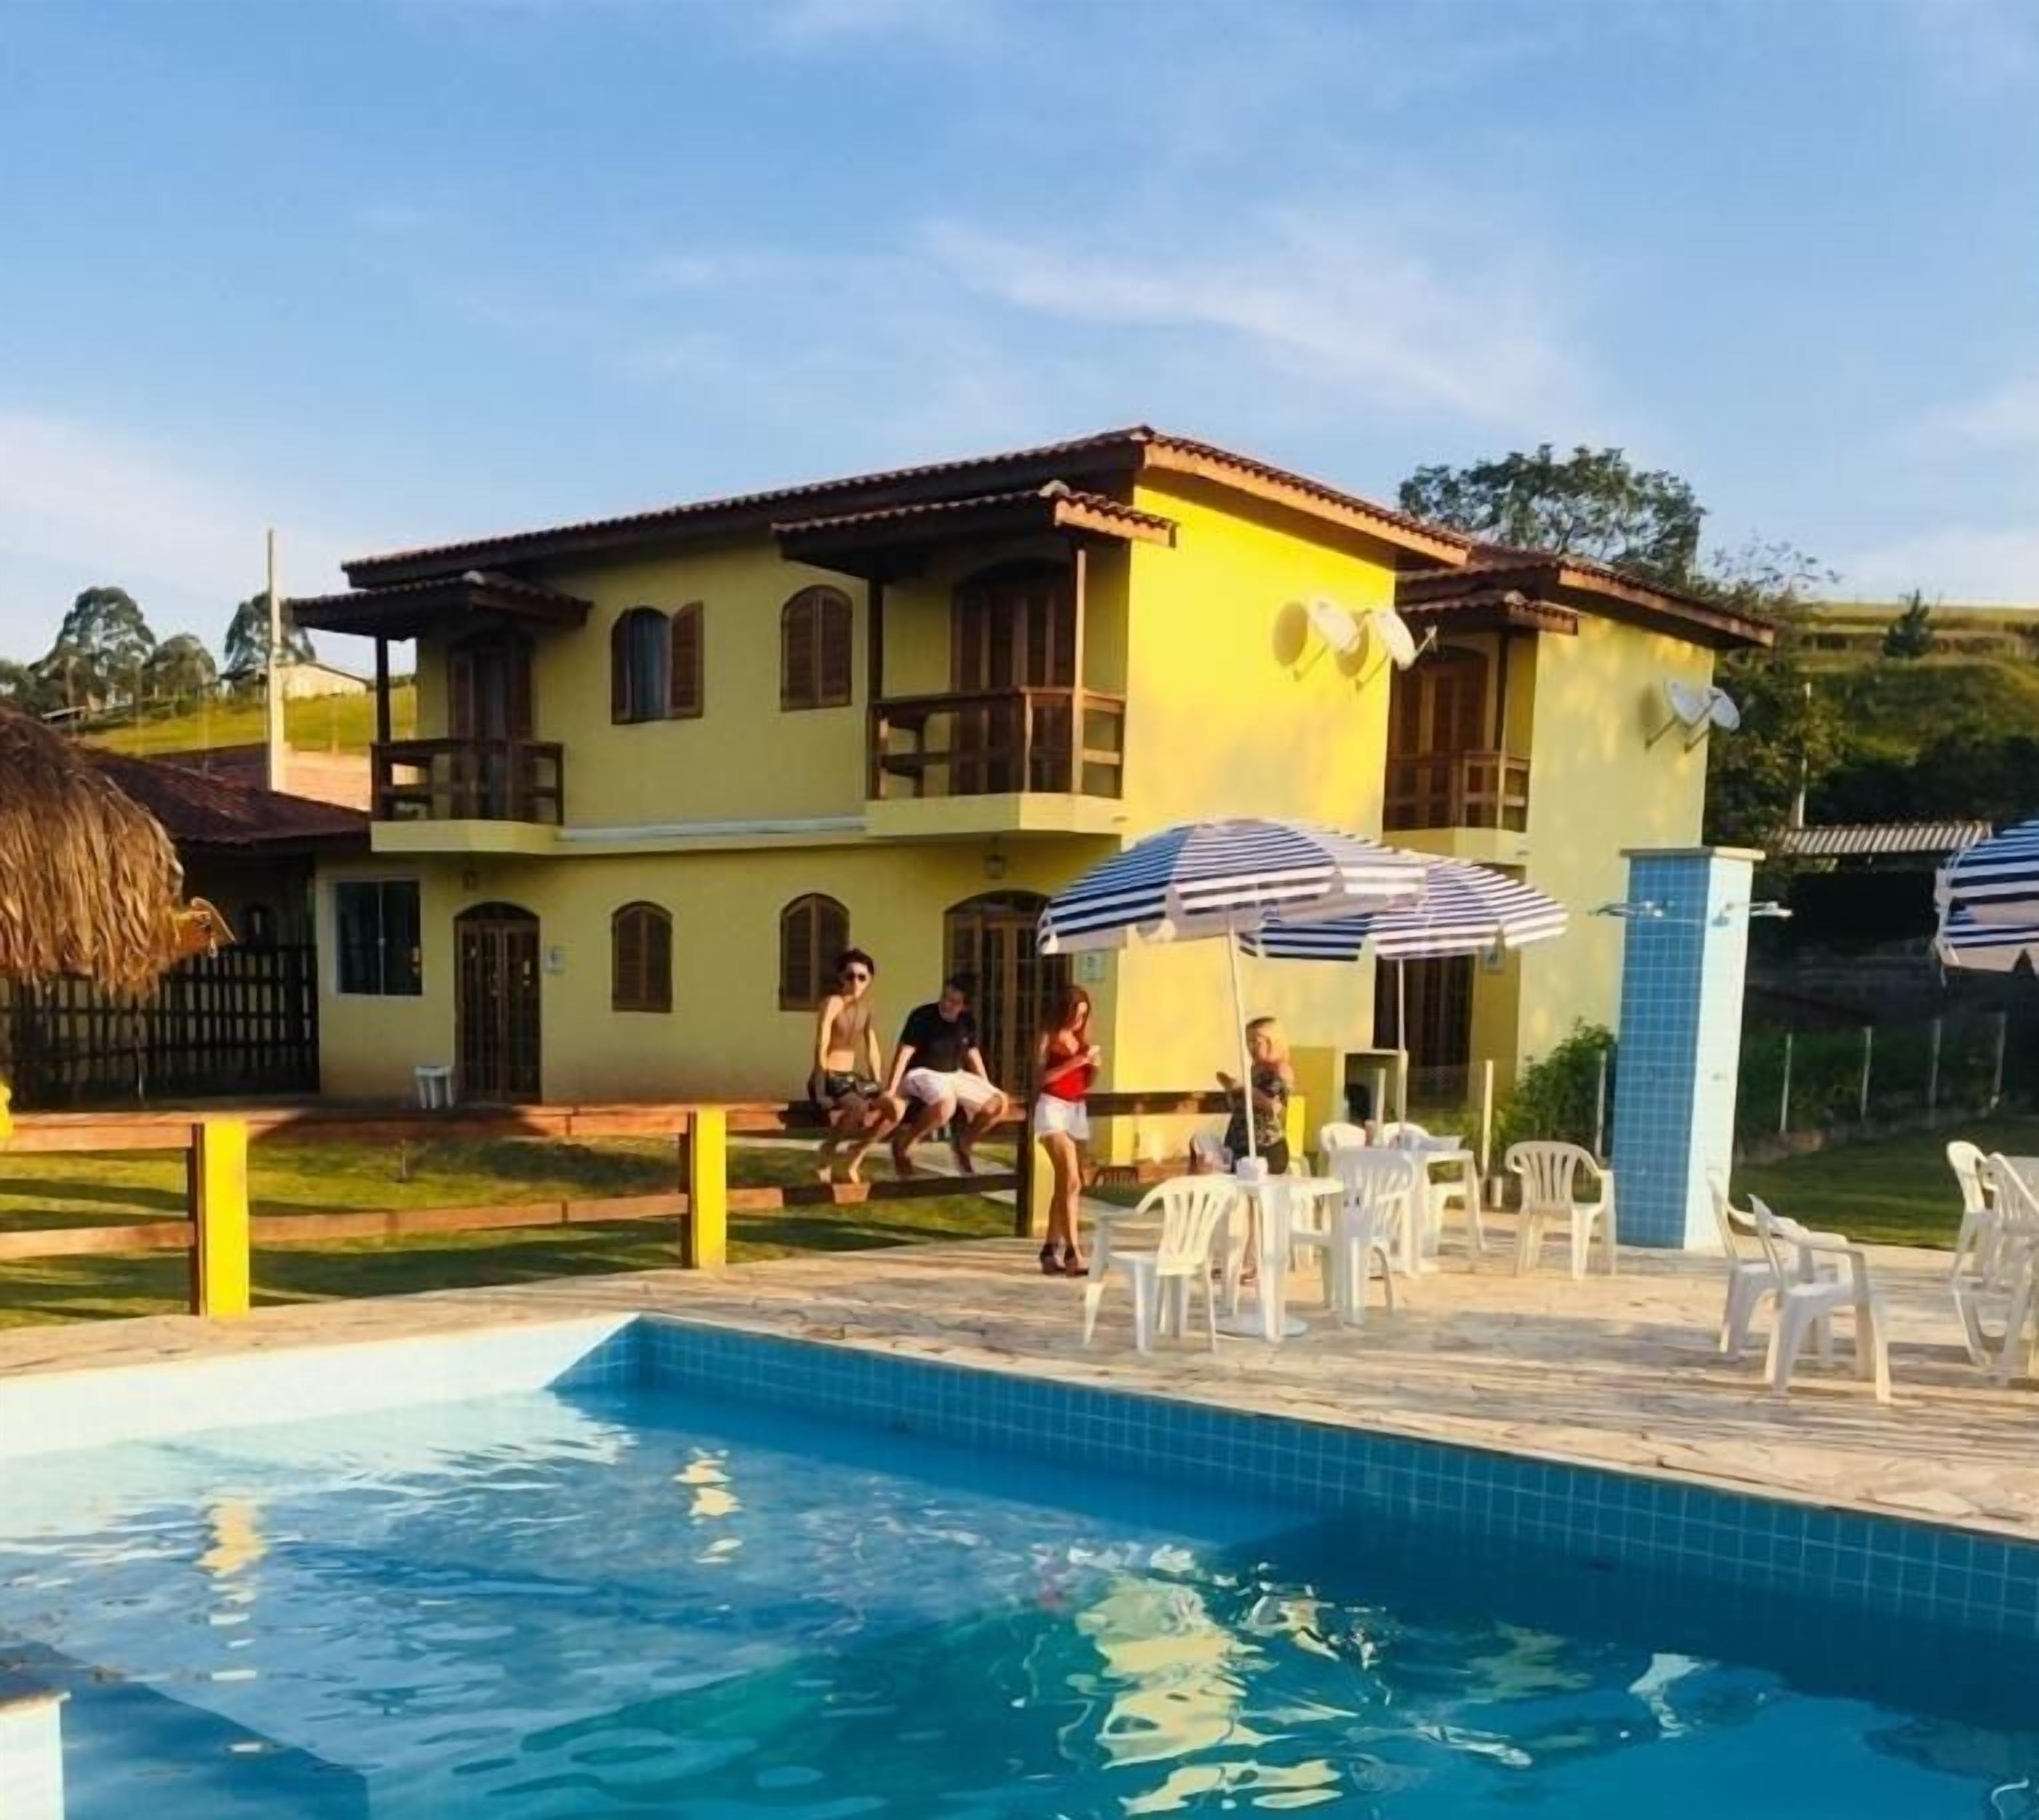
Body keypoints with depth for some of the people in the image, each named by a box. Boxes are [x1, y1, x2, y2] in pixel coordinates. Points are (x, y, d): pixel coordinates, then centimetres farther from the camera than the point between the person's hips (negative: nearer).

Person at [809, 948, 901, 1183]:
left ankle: (855, 1156, 2)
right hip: (829, 1078, -7)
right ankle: (827, 1150, -8)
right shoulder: (832, 1003, -13)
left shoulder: (868, 1009, 9)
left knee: (896, 1108, -16)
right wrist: (821, 1093, -25)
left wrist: (878, 1089, 7)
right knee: (860, 1107, -36)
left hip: (853, 1077, 7)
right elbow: (821, 1049, -19)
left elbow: (872, 1051, 14)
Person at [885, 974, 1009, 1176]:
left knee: (998, 1103, -10)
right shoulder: (922, 1016, -18)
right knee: (945, 1104, -39)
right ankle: (903, 1142, -15)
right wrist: (890, 1091, -28)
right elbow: (904, 1053, -22)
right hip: (921, 1074, -6)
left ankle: (962, 1144, 13)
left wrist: (986, 1088, 13)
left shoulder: (968, 1022, 1)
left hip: (954, 1075, 6)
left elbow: (972, 1054, 15)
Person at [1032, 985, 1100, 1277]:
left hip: (1078, 1111, 7)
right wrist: (1075, 1062, -19)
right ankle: (1072, 1253, -20)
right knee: (1071, 1181, -17)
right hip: (1053, 1109, -7)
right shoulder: (1049, 1037, -2)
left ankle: (1051, 1251, 17)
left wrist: (1093, 1066, -3)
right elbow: (1041, 1076, -14)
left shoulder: (1083, 1039, 13)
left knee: (1064, 1184, 9)